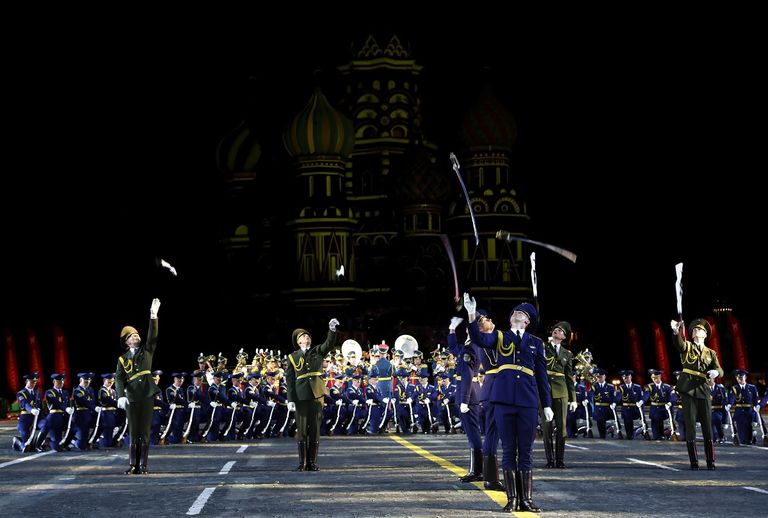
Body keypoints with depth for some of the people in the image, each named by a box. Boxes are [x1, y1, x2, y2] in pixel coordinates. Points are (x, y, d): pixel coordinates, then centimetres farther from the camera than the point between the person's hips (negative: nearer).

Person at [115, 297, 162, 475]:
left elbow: (153, 335, -3)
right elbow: (119, 378, 0)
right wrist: (121, 396, -17)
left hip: (147, 395, 0)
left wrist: (153, 316, -14)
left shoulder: (147, 350, 12)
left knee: (145, 432, 0)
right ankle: (133, 465, 9)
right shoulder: (123, 359, 10)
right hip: (131, 398, 0)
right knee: (133, 432, 3)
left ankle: (142, 465, 4)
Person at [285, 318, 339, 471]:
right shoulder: (292, 357, 7)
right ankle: (302, 462, 9)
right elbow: (289, 380, 3)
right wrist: (290, 400, -6)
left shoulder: (318, 352, 11)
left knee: (315, 429, 3)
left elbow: (329, 344, -7)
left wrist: (332, 329, -25)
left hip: (317, 395, 1)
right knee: (301, 429, 1)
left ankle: (313, 462, 10)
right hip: (301, 396, -1)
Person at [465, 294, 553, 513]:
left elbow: (542, 374, 12)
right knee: (508, 449, 2)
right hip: (504, 399, 0)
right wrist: (472, 315, -24)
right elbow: (479, 339, -10)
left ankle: (526, 499, 6)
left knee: (526, 451, 2)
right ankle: (512, 498, 7)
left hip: (528, 400, 1)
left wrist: (547, 404, 8)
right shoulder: (500, 337, 11)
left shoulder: (536, 342, 13)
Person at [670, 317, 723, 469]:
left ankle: (711, 462, 7)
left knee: (707, 426, 1)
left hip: (703, 391, 2)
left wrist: (716, 372, -22)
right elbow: (678, 342, -15)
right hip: (688, 390, -2)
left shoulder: (711, 353, 16)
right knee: (690, 425, -3)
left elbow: (719, 370, 3)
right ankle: (693, 462, 1)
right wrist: (676, 331, -37)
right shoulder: (686, 347, 9)